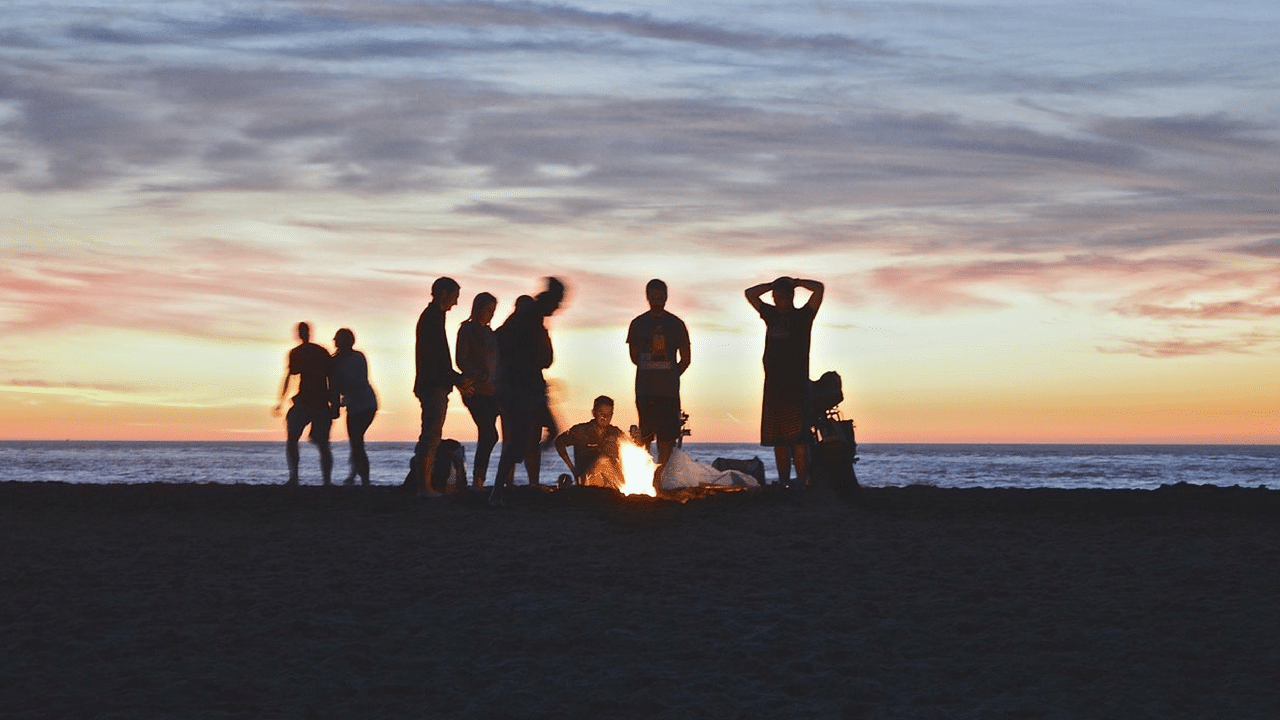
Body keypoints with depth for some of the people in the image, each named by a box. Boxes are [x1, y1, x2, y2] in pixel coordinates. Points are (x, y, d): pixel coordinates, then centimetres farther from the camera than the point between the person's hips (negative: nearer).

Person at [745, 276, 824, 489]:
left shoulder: (802, 316, 3)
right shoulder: (771, 315, 18)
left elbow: (818, 288, -7)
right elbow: (750, 293, 26)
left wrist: (795, 282, 6)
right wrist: (774, 284, 18)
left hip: (796, 387, -6)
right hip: (773, 387, 6)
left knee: (798, 439, -12)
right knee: (778, 441, 4)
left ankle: (802, 484, -15)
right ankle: (783, 484, 7)